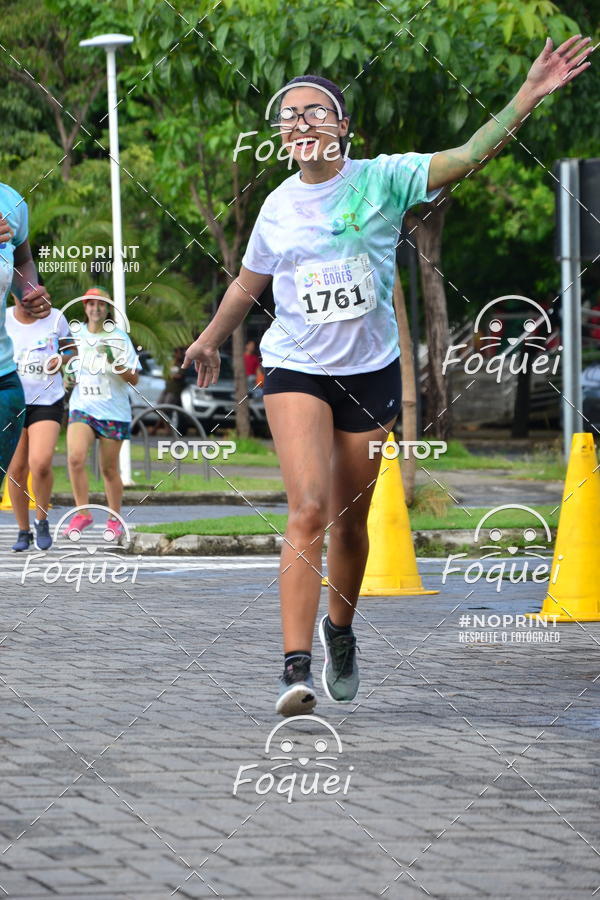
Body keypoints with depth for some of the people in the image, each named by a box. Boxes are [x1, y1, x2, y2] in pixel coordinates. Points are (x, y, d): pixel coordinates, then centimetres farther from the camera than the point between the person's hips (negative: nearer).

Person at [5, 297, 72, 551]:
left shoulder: (55, 318, -1)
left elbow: (70, 348, 15)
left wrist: (61, 360, -6)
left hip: (47, 400, -1)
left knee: (40, 463, -19)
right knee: (16, 469, 2)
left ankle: (41, 520, 5)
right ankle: (23, 532, 18)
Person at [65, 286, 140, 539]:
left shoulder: (119, 337, -1)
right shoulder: (75, 335, 6)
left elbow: (133, 379, -4)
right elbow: (69, 365, 23)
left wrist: (113, 361, -20)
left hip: (113, 411, -2)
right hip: (82, 407, 2)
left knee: (109, 468, 4)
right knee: (75, 457, -20)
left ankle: (115, 520, 20)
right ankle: (82, 513, -10)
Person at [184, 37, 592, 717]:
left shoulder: (382, 179, -6)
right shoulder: (278, 207, 2)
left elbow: (468, 156, -17)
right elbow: (247, 284, 20)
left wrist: (530, 95, -28)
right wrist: (209, 342, 32)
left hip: (369, 372, 0)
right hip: (295, 368, 0)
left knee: (350, 520, 10)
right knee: (309, 509, -18)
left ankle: (339, 629, 39)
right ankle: (296, 667, -22)